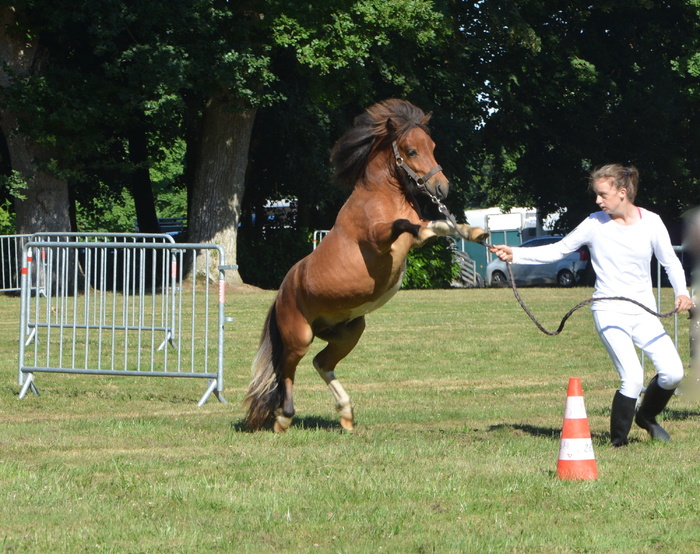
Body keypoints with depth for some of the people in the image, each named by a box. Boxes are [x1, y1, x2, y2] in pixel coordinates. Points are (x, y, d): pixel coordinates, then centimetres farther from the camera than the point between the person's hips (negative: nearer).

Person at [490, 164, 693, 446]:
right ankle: (618, 440, 1)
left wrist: (682, 293, -11)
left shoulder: (651, 222, 0)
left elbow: (670, 262, 7)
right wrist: (516, 254, -5)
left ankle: (646, 417, 23)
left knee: (673, 373, -8)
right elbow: (558, 250, 5)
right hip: (609, 312, -3)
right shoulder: (594, 224, -2)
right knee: (632, 377, -19)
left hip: (644, 313, 3)